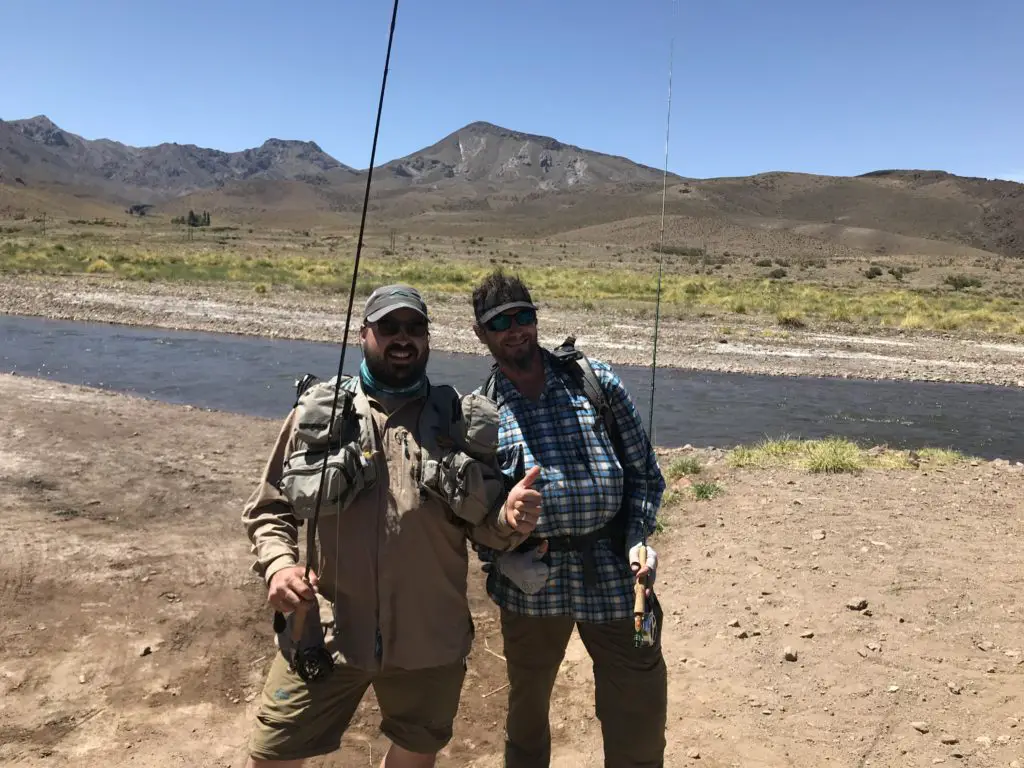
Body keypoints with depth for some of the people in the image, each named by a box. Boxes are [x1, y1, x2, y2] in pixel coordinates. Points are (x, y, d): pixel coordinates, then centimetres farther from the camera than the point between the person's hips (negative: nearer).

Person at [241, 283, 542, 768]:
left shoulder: (460, 422, 0)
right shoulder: (318, 413, -2)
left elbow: (483, 528, 2)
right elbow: (267, 509, 5)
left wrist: (508, 520, -20)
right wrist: (277, 564, -14)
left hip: (429, 638, 1)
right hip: (323, 634, -1)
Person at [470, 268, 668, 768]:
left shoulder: (595, 380, 2)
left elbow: (645, 470, 4)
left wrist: (639, 539, -8)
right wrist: (499, 558, -8)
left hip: (613, 570, 0)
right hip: (532, 578, 1)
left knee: (640, 708, 9)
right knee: (527, 706, 20)